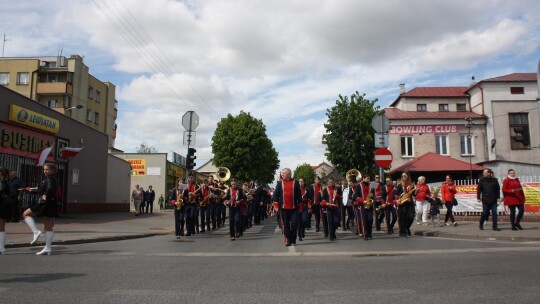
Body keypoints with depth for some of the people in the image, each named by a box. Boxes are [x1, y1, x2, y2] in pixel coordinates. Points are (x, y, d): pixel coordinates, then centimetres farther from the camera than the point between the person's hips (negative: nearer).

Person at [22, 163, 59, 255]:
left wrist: (45, 196, -23)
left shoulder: (49, 179, -12)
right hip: (51, 205, 9)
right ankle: (48, 248, 11)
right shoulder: (54, 179, 16)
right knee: (48, 227, 9)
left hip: (45, 203, -9)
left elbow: (50, 188, -34)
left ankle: (36, 232, -5)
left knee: (25, 214, 8)